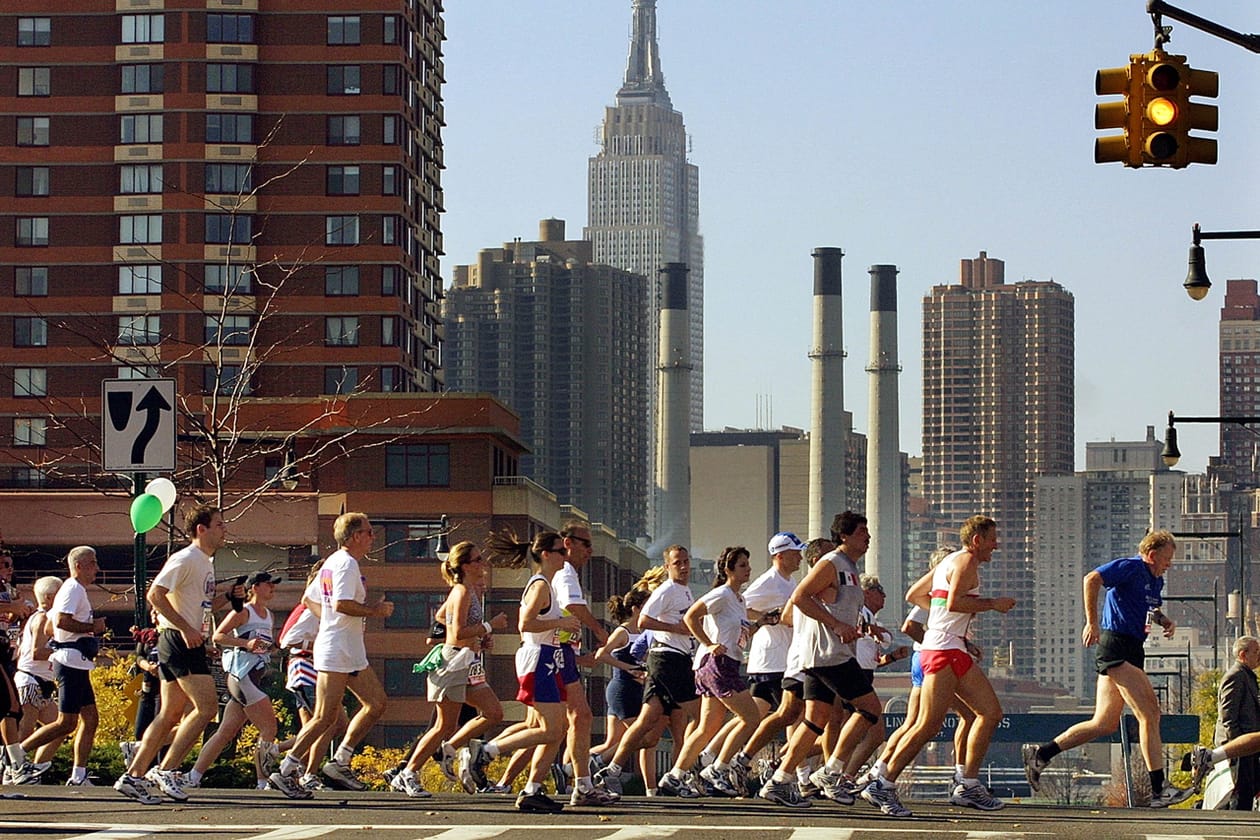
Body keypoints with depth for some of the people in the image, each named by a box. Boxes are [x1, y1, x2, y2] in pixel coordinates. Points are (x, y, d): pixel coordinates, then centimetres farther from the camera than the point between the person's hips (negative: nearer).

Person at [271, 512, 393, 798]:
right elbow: (341, 604, -25)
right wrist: (375, 610, -15)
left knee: (376, 703, 10)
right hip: (336, 652, -11)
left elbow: (308, 599, 23)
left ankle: (339, 763, 10)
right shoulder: (347, 563, -13)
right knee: (325, 717, -9)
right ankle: (287, 772, -5)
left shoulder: (332, 562, 17)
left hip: (352, 654, 11)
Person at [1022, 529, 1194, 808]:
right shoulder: (1131, 567, -9)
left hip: (1131, 651, 10)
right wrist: (1092, 623, -23)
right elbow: (1092, 579, -20)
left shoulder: (1156, 581, 20)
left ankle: (1039, 754, 14)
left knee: (1105, 724, 8)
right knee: (1150, 712, -14)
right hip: (1116, 646, -10)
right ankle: (1159, 788, -13)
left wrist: (1164, 621, 15)